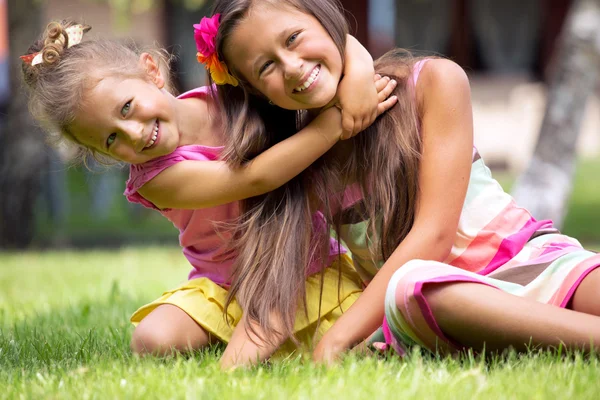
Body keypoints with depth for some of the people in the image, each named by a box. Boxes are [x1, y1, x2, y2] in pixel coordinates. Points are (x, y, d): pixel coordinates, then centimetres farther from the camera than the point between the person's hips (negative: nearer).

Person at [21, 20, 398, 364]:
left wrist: (358, 74, -33)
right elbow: (254, 178, -31)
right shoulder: (156, 179, -19)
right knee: (152, 341, -29)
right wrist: (339, 120, -34)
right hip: (224, 289, -2)